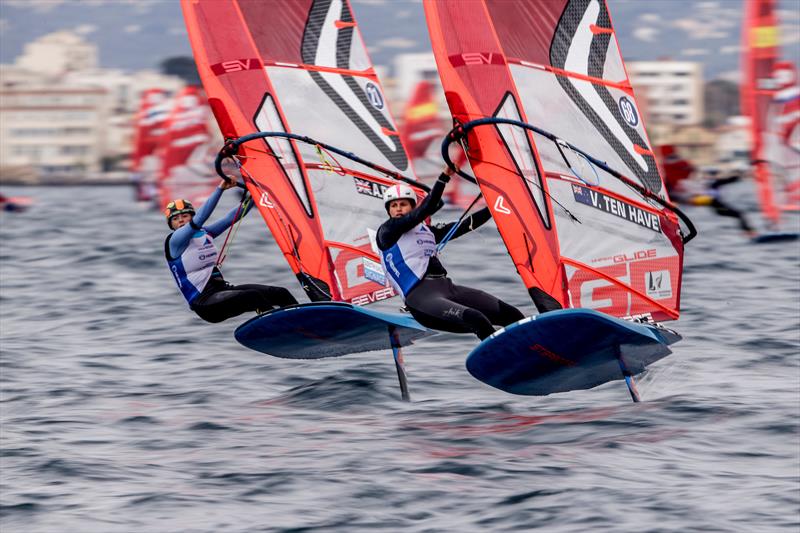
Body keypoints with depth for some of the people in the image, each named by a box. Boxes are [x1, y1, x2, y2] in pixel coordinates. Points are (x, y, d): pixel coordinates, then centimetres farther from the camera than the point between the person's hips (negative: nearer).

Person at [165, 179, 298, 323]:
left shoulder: (204, 233, 18)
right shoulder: (174, 240, -5)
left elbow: (231, 218, 17)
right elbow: (199, 219, -19)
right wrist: (220, 189, -26)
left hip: (222, 289, 8)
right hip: (204, 303, -8)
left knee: (280, 293, -5)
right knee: (254, 296, -31)